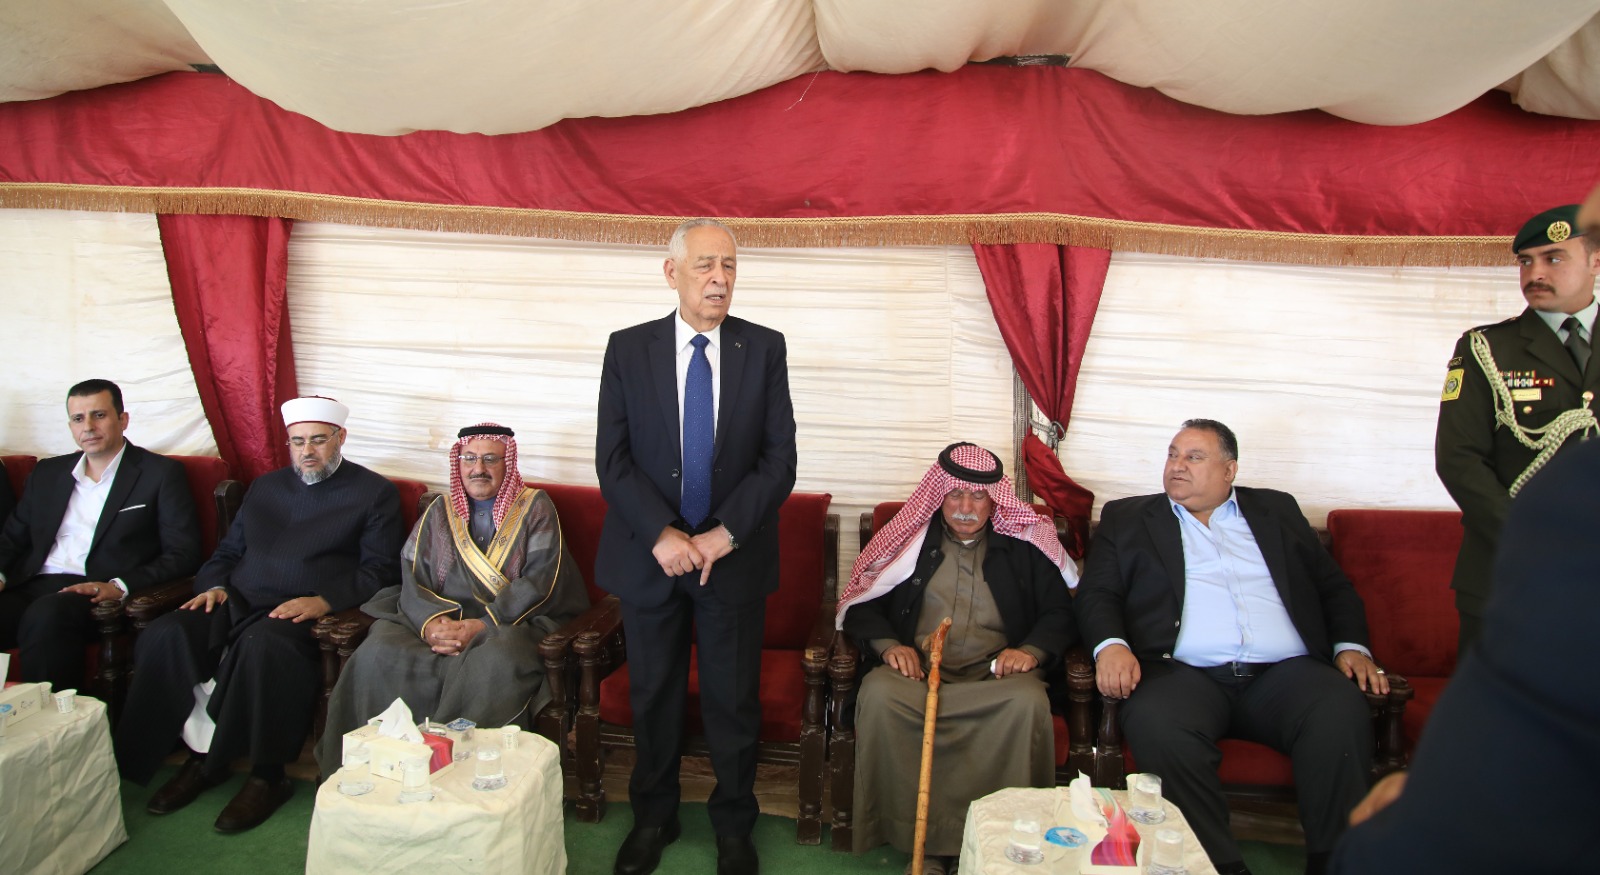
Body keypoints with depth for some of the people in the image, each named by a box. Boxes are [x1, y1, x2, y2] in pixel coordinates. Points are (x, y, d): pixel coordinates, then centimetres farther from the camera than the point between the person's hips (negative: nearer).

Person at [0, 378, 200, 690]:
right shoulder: (47, 473, 24)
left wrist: (120, 586, -15)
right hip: (29, 587, 4)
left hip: (96, 595, -4)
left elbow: (183, 555, -1)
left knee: (47, 614, -37)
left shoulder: (161, 474, 6)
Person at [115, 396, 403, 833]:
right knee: (164, 635, -23)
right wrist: (215, 586, 3)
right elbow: (227, 552, 26)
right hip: (236, 603, 6)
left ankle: (266, 777, -23)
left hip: (305, 613, -5)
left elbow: (379, 571, -2)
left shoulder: (375, 493, 7)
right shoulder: (266, 487, 25)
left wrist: (322, 601, -16)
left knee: (262, 644, -37)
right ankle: (202, 753, -10)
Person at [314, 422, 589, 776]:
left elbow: (541, 580, -6)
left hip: (512, 624, -3)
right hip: (438, 621, 3)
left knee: (500, 660, -38)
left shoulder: (535, 508, 8)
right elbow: (412, 578, 7)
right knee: (377, 654, -26)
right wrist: (430, 621, -16)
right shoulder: (439, 512, 19)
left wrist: (482, 625, -18)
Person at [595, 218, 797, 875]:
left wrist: (725, 533, -14)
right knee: (653, 695, 14)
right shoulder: (628, 348, 0)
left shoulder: (764, 348, -1)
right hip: (649, 553, 1)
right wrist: (661, 533, -16)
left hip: (734, 554, 0)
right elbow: (612, 458, -4)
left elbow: (779, 458, -4)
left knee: (734, 698, 10)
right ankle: (653, 817, 35)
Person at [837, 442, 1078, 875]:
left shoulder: (1024, 544, 14)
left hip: (995, 671, 0)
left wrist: (1032, 649, -9)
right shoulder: (909, 539, 13)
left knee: (1028, 701, -35)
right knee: (878, 694, -33)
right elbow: (860, 605, 11)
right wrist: (888, 644, -8)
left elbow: (1061, 611, 12)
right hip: (917, 667, 1)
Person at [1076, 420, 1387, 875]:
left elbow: (1334, 585, 24)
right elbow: (1097, 594, 8)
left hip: (1284, 671, 2)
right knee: (1155, 723, -35)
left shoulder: (1276, 510, 24)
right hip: (1185, 673, -1)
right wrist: (1111, 645, -13)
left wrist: (1351, 645, 5)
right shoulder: (1128, 517, 18)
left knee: (1342, 712, -30)